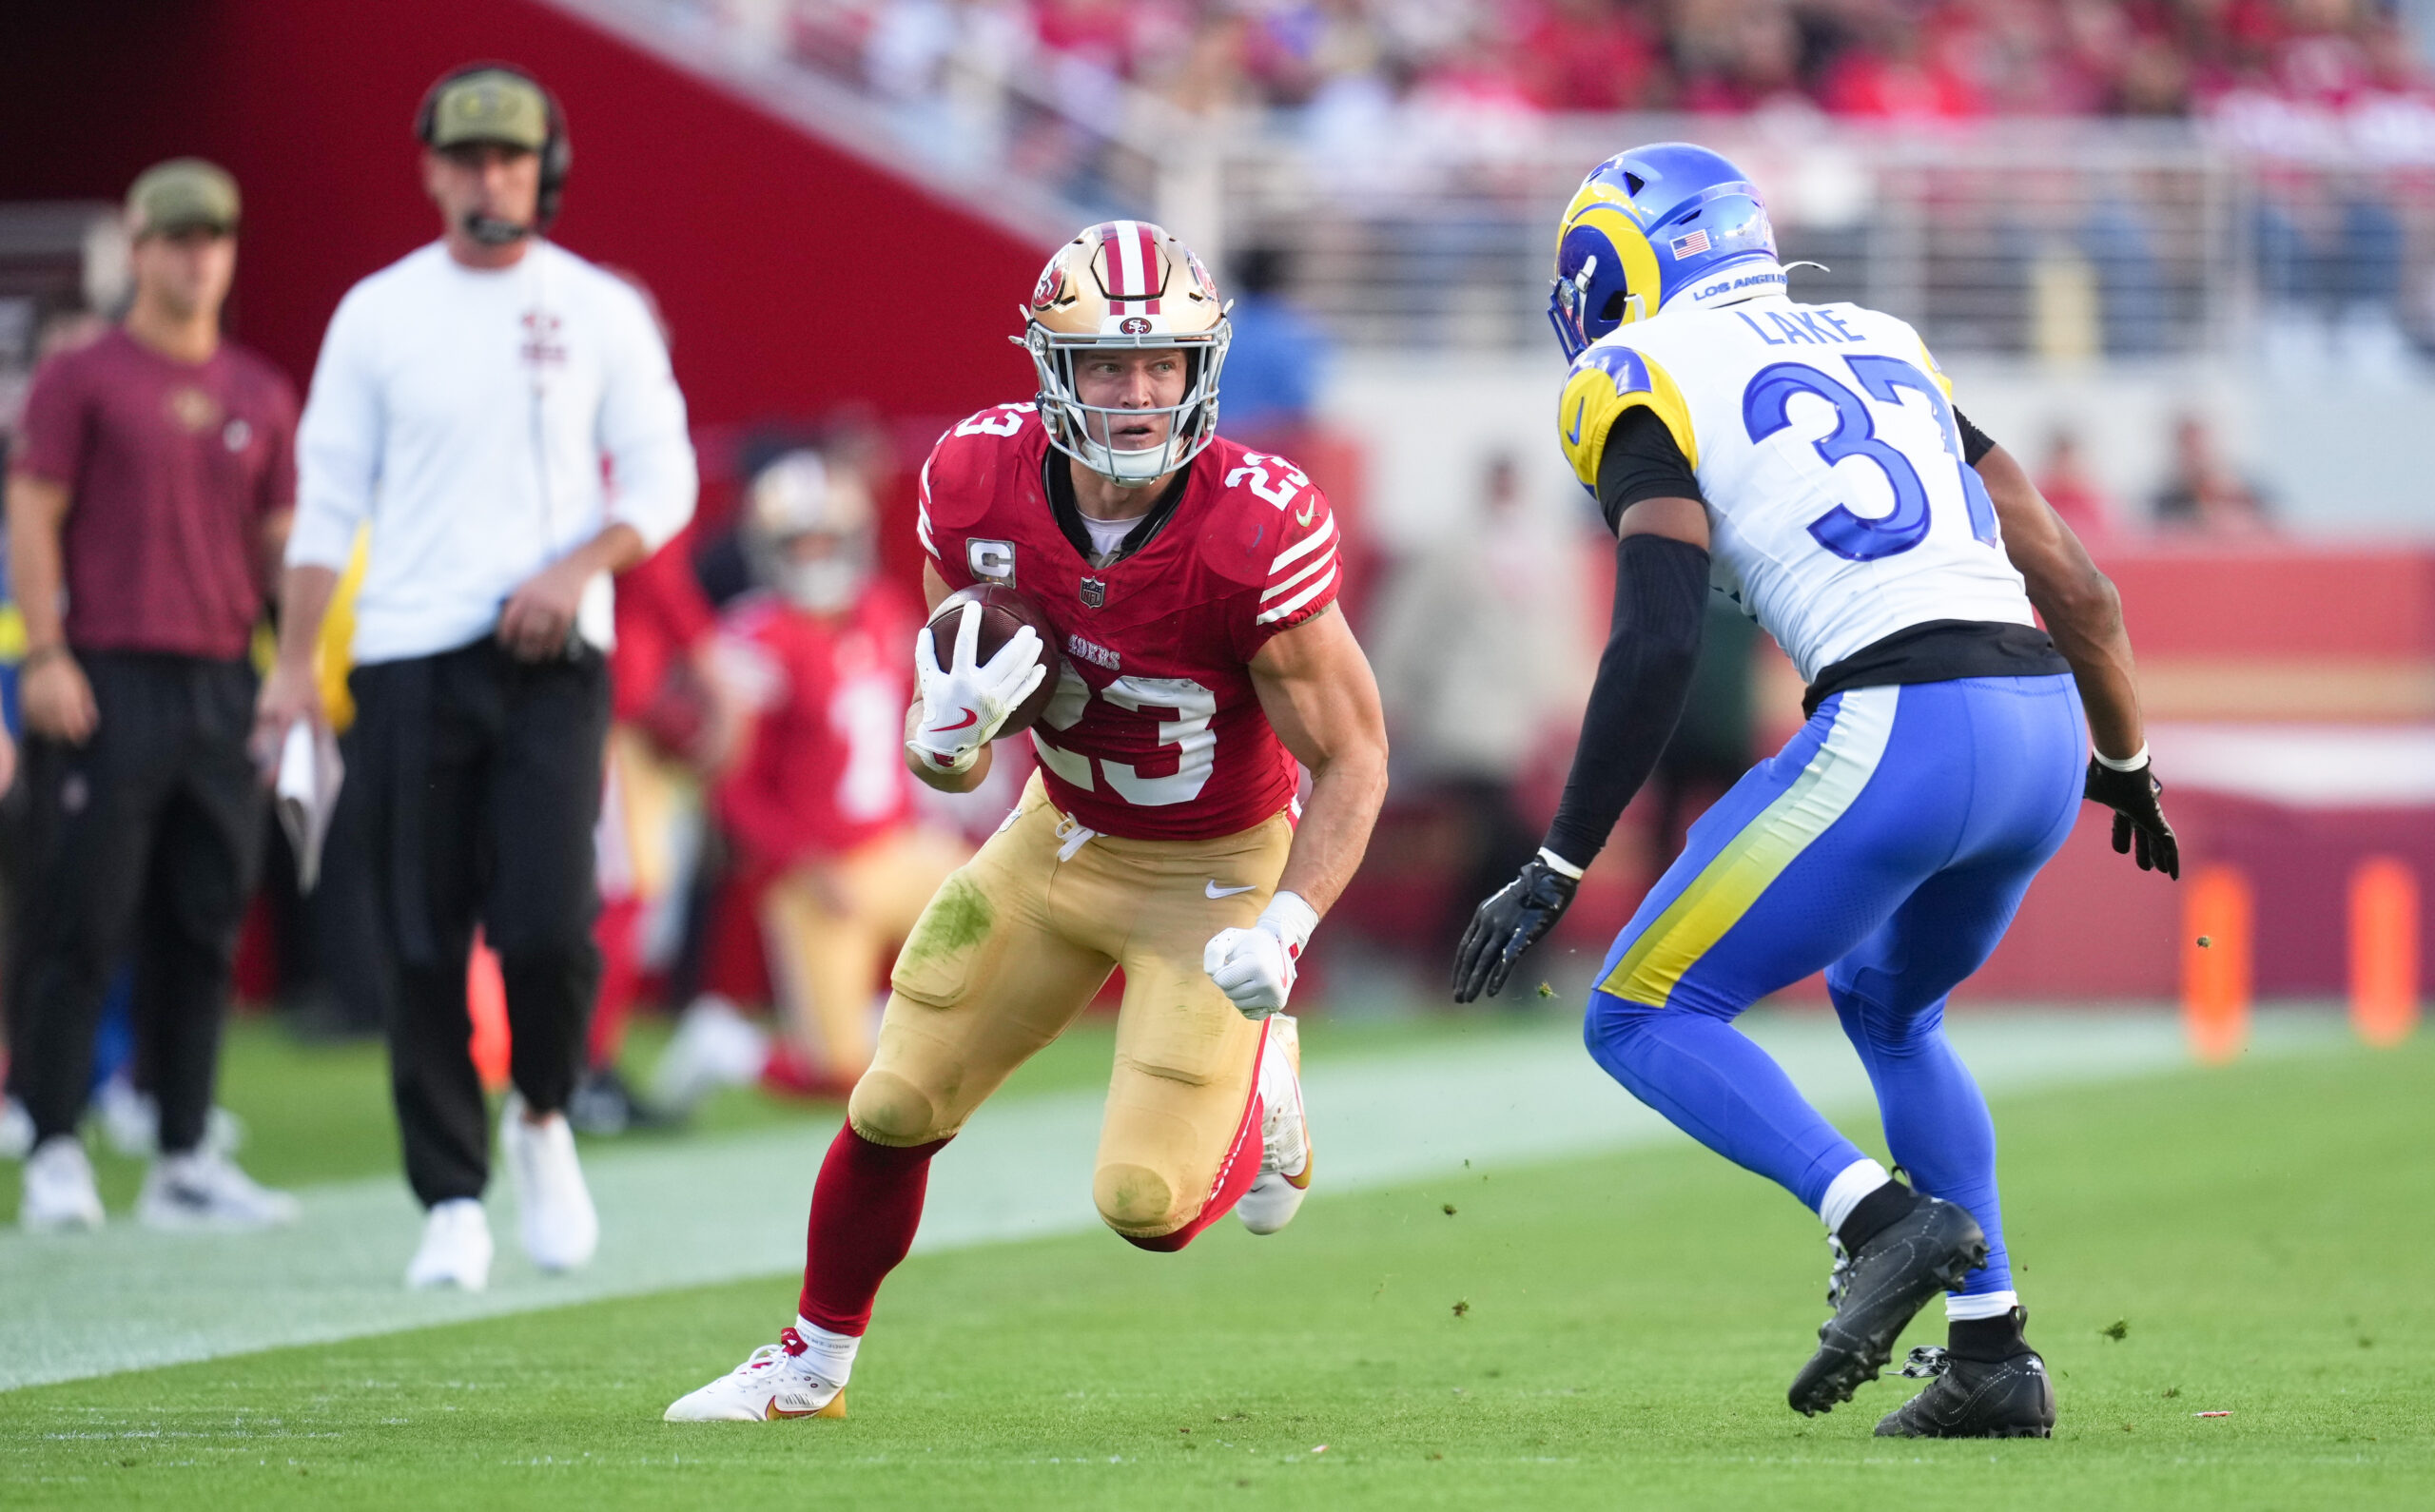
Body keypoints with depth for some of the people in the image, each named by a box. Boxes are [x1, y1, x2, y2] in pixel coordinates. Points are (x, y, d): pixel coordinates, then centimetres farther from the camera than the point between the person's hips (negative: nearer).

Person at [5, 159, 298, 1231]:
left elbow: (283, 537, 18)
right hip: (104, 680, -5)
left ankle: (185, 1162, 11)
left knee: (204, 929, 6)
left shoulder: (259, 395, 15)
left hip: (221, 685, 5)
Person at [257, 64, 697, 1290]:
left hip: (553, 659, -1)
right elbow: (328, 496, 7)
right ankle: (451, 1204, 7)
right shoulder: (378, 314, 7)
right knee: (423, 946, -1)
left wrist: (577, 568, -12)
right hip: (409, 663, 1)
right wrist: (293, 664, 0)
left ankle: (541, 1120, 15)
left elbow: (663, 479, 6)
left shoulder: (600, 313, 6)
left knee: (552, 924, -13)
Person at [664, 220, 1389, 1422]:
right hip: (1060, 835, 4)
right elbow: (940, 755, -4)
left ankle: (1256, 1088, 23)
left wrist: (1283, 933, -28)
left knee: (1148, 1205, -11)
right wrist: (949, 730, -29)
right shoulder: (981, 482, -18)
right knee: (896, 1110, 5)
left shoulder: (1257, 534, -31)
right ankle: (811, 1361, 30)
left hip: (1215, 870, -4)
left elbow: (1352, 758, -18)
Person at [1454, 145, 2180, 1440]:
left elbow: (1656, 648, -8)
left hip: (1899, 730, -7)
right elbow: (2077, 588, 24)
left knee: (1642, 1017, 6)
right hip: (2044, 730, 7)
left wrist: (1555, 870, -5)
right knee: (1885, 1004, 30)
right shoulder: (1881, 349, 25)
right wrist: (2124, 763, 40)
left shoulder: (1648, 383, 5)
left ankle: (1884, 1219, -16)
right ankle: (1992, 1356, 19)